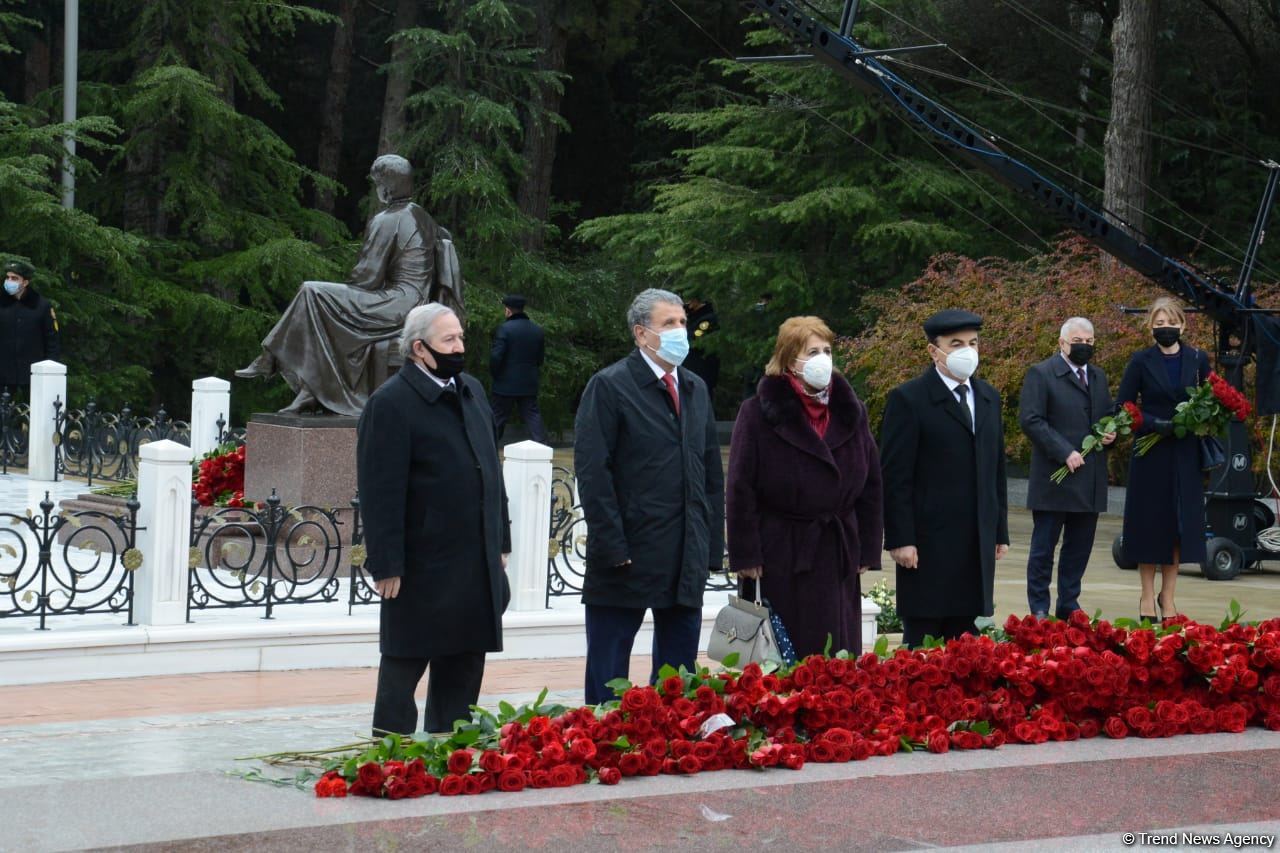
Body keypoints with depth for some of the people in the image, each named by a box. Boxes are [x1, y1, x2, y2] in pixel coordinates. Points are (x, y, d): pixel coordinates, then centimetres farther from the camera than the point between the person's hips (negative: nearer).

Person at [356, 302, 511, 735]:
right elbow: (381, 492, -15)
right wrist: (387, 565, -18)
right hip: (423, 565, -8)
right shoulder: (391, 403, -13)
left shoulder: (471, 391, 13)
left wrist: (500, 541, 15)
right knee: (405, 664, 1)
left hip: (476, 563, 8)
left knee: (465, 661, 12)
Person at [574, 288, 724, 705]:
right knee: (608, 675, 1)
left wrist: (712, 545, 11)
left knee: (678, 668, 9)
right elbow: (592, 471, -11)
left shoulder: (695, 389, 15)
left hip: (687, 561, 6)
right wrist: (612, 546, -17)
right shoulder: (609, 386, -5)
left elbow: (712, 473, 19)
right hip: (627, 559, -6)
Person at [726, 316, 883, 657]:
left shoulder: (850, 411, 9)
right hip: (780, 555, -4)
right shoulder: (759, 413, -4)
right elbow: (740, 488, -6)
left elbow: (871, 484, 12)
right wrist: (745, 555, -10)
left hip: (838, 554, 4)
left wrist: (868, 549, 7)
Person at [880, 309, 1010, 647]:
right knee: (922, 640, -2)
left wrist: (1000, 531, 16)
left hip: (977, 545, 6)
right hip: (928, 545, -6)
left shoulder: (988, 398, 15)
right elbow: (895, 476, -9)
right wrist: (900, 540, -14)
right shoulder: (908, 399, -6)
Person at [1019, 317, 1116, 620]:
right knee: (1044, 547, 0)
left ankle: (1069, 605, 18)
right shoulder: (1041, 374, -5)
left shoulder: (1098, 377, 17)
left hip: (1090, 479, 6)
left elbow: (1108, 414, 27)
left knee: (1079, 547, 9)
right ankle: (1038, 610, 6)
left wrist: (1111, 434, 2)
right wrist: (1065, 452, -19)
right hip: (1055, 478, -6)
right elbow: (1031, 420, -13)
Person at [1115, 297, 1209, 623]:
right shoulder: (1141, 361, -3)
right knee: (1150, 521, 2)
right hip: (1151, 453, -2)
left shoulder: (1198, 360, 4)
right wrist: (1158, 424, -18)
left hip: (1185, 456, 2)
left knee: (1180, 522, 5)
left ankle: (1168, 596, 14)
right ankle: (1147, 596, 11)